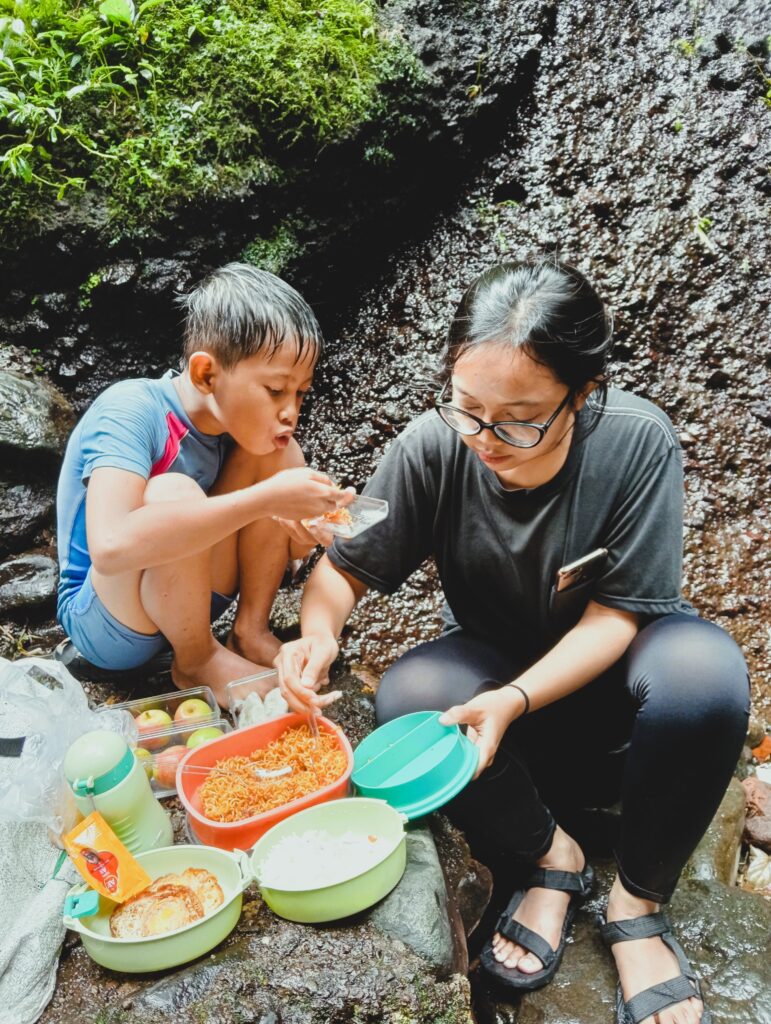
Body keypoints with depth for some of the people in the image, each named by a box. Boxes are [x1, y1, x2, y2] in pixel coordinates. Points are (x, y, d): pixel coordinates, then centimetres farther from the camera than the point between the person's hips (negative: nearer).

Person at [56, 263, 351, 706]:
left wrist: (297, 526, -23)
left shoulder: (240, 416, -8)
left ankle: (251, 631, -3)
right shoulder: (131, 411, -27)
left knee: (280, 454, -11)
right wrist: (266, 499, -43)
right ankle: (197, 660, -10)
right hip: (104, 622, -5)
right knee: (174, 494, -35)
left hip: (185, 594, 6)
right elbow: (110, 545, -45)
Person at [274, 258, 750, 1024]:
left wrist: (515, 700, -36)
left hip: (608, 667, -1)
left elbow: (615, 614, -21)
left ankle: (638, 902, -7)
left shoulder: (637, 442, -25)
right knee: (408, 696, -29)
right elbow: (346, 565, -12)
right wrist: (318, 635, -33)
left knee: (704, 674, -34)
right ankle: (551, 855, -2)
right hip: (495, 664, 2)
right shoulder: (433, 448, -22)